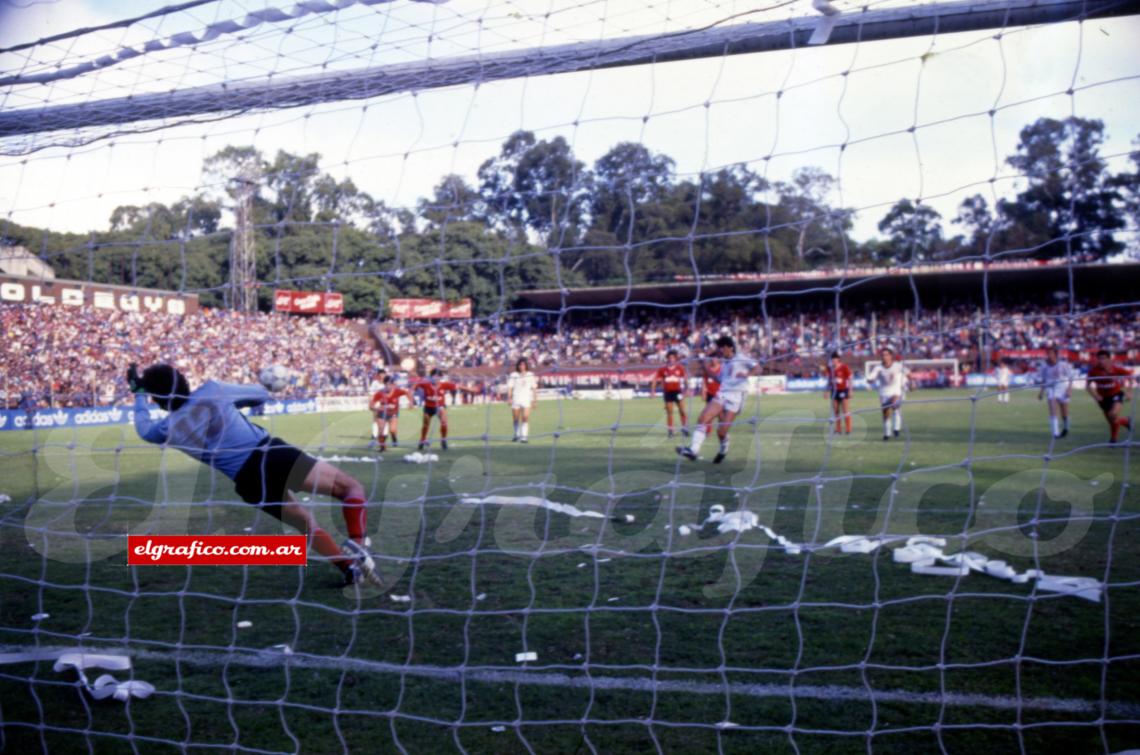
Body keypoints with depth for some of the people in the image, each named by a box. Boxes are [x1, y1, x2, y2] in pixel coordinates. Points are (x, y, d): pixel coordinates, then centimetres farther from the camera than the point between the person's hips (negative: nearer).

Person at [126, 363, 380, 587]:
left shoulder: (168, 429, 8)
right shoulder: (211, 391, 3)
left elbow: (144, 428, 34)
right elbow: (260, 395, 19)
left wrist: (139, 394, 44)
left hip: (251, 485, 3)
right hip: (272, 455, -3)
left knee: (305, 522, 26)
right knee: (352, 487, 4)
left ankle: (350, 569, 14)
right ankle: (356, 545, -22)